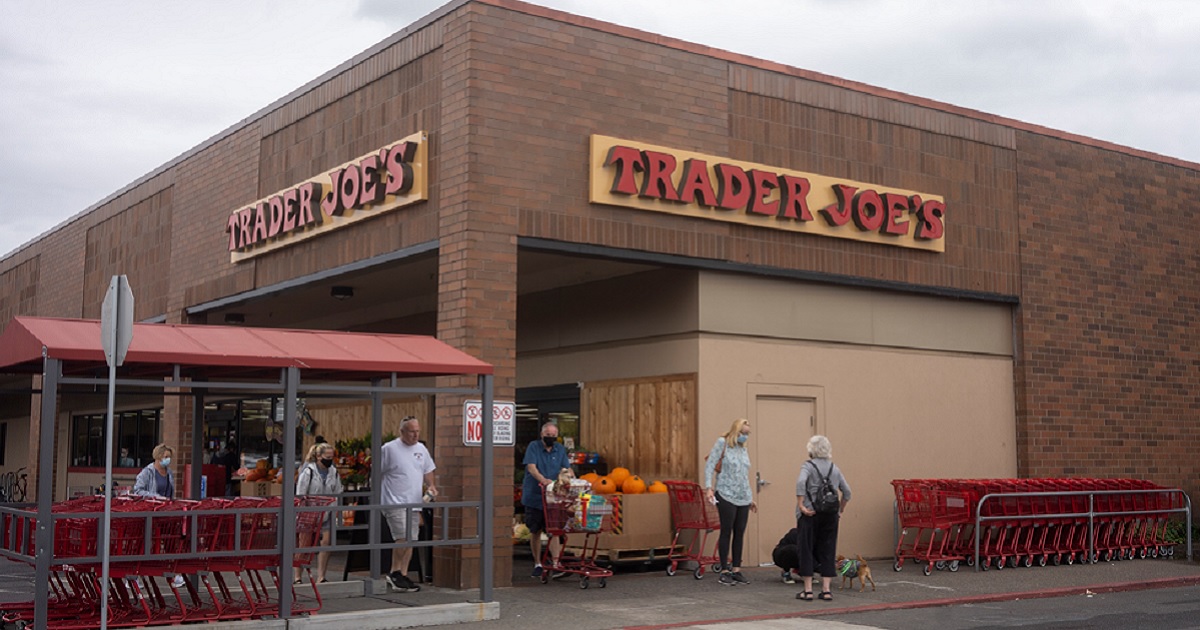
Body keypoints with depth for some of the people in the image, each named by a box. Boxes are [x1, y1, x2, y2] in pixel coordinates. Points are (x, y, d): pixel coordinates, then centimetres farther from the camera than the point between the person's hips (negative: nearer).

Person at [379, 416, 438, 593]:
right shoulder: (389, 449, -6)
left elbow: (428, 471, 22)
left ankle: (402, 576, 14)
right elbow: (377, 474, -3)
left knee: (410, 540, 7)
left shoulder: (421, 449, 12)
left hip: (414, 503, 6)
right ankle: (394, 571, -4)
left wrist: (430, 486, 3)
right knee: (403, 537, -17)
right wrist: (377, 498, -4)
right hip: (395, 503, -6)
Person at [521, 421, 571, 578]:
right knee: (535, 531, 8)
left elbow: (567, 468, 4)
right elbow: (531, 467, -16)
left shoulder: (560, 449, 9)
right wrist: (543, 480, -34)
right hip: (533, 496, -1)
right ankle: (538, 564, 19)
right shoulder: (533, 446, -3)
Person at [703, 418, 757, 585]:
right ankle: (724, 571, 3)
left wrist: (751, 498, 23)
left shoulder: (744, 449, 15)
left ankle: (736, 570, 12)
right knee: (726, 532, -2)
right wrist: (708, 487, -19)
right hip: (726, 496, -6)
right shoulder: (722, 443, -2)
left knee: (739, 534, 5)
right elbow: (710, 465, -7)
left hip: (743, 498, 6)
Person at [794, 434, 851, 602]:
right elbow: (847, 491, 12)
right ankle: (826, 590, 8)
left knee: (807, 551, 3)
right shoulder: (834, 468, 12)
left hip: (810, 514, -4)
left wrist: (801, 505, -17)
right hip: (830, 515, 4)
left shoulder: (808, 466, -3)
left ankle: (808, 590, 3)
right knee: (827, 552, 10)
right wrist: (840, 510, 18)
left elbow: (801, 483, -21)